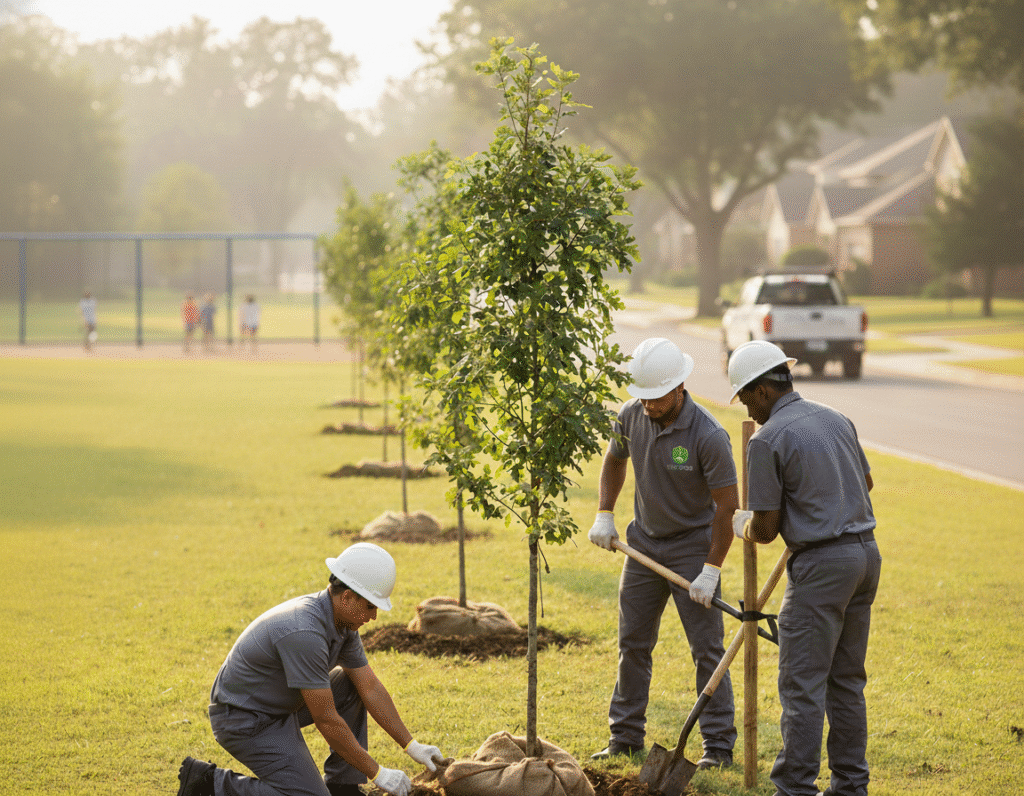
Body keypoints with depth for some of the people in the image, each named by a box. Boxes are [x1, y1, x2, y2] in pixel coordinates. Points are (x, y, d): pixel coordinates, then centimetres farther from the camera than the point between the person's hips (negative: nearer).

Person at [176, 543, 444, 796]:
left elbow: (371, 689, 6)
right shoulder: (304, 633, -33)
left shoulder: (343, 621, -3)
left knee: (351, 686, 9)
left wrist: (411, 746, 4)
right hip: (245, 719, -10)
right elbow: (326, 720, -28)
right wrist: (377, 773, -21)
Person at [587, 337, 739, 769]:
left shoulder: (709, 436, -24)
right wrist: (604, 515, 4)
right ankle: (625, 737, 21)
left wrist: (711, 571, -20)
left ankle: (718, 745, 3)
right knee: (632, 642, 11)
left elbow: (726, 505, -19)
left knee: (706, 648, -4)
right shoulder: (631, 415, -7)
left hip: (693, 546, -6)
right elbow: (614, 460, 15)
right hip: (645, 542, 6)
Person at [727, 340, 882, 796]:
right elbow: (865, 482, 28)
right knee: (846, 680, 14)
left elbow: (766, 528, -10)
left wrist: (744, 528, 12)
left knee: (802, 683, -4)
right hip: (865, 553, 8)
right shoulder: (836, 420, 12)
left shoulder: (767, 440, -11)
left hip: (821, 562, -8)